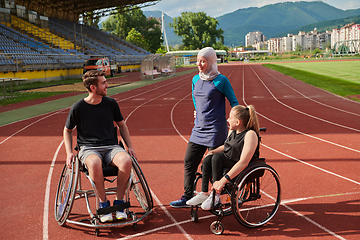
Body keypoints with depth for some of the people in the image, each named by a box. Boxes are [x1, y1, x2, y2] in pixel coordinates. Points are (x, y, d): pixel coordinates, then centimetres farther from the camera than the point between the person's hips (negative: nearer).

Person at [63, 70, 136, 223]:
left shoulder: (111, 103, 6)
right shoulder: (78, 108, -2)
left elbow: (121, 125, 20)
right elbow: (67, 130, 13)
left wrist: (130, 146, 10)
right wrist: (69, 152, 0)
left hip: (111, 147, 2)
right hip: (88, 149, -2)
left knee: (126, 161, -32)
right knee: (94, 164, -39)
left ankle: (119, 202, -13)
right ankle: (103, 203, -18)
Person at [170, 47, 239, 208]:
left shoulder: (221, 81, -9)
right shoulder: (196, 79, 9)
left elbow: (234, 102, -3)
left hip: (215, 130, -6)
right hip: (198, 129, 7)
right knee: (189, 162, 7)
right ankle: (187, 197, 18)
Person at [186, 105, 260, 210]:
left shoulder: (250, 135, -22)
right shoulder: (232, 130, 4)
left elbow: (243, 163, -31)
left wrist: (223, 180, -36)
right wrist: (212, 151, 2)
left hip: (244, 171, -8)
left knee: (217, 157, -27)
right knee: (208, 159, -16)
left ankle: (215, 196, -19)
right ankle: (203, 194, -9)